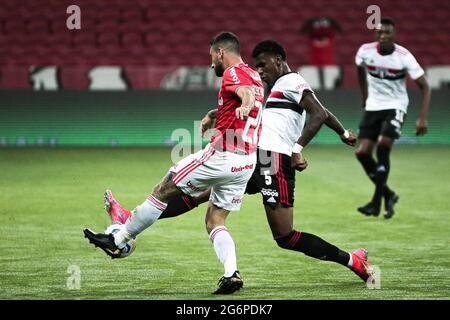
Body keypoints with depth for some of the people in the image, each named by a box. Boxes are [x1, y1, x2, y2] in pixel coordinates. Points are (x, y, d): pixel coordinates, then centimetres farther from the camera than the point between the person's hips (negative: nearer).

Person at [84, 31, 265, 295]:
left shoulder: (233, 73, -8)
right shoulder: (255, 76, 20)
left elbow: (246, 91, -32)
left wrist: (245, 105, -54)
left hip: (222, 155, -9)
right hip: (247, 163, 9)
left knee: (163, 192, 4)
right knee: (215, 222, 11)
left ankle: (117, 241, 13)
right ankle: (232, 273, -12)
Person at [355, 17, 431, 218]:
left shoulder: (404, 57, -17)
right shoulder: (365, 51, -7)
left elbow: (424, 87, -12)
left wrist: (422, 118, -19)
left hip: (395, 107, -4)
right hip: (373, 107, 4)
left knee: (383, 147, -21)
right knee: (362, 152, -6)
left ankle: (376, 202, -13)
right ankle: (388, 195, 12)